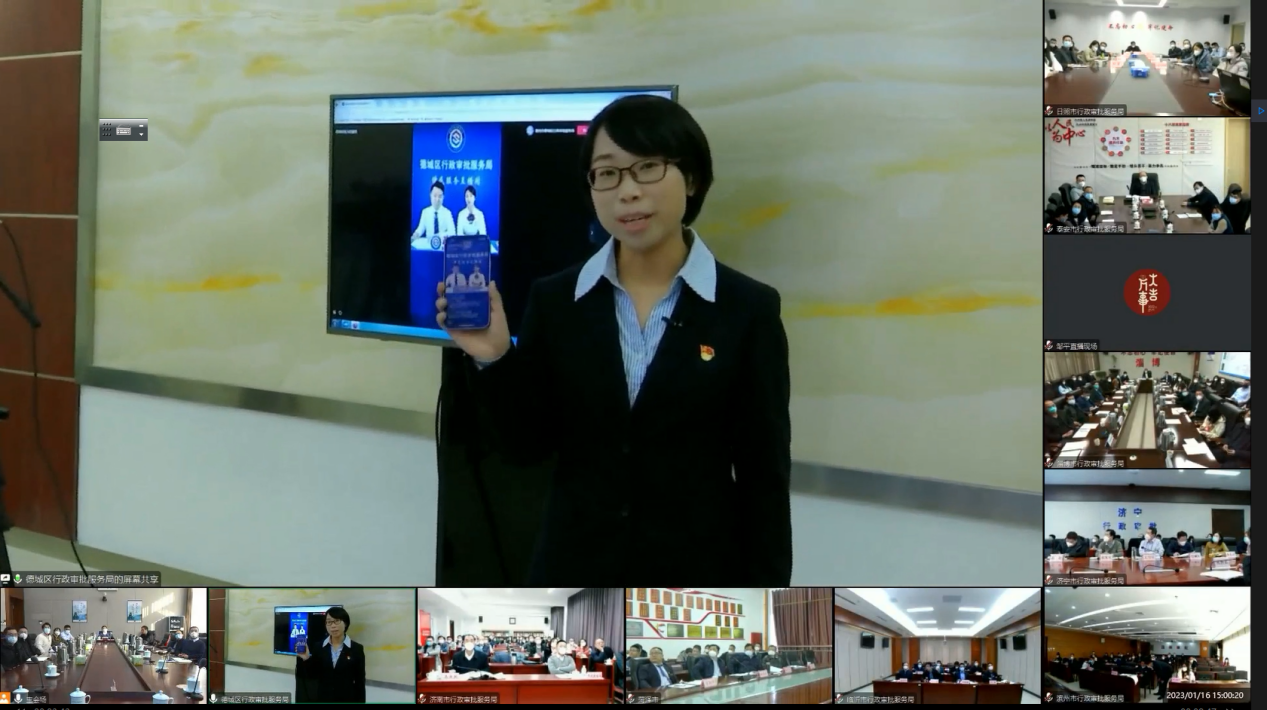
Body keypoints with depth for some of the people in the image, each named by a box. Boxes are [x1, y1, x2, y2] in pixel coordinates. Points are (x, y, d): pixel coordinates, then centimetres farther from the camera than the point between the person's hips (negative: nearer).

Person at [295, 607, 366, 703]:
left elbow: (360, 682, -1)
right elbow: (313, 675, 4)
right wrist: (306, 659, -14)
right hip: (323, 701, 2)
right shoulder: (318, 648, 4)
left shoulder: (356, 649, -2)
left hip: (346, 702, -2)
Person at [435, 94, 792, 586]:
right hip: (574, 578, 2)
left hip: (693, 585, -2)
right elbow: (528, 445, 3)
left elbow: (765, 474, -3)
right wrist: (495, 360, -14)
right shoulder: (555, 300, 1)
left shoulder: (747, 308, -5)